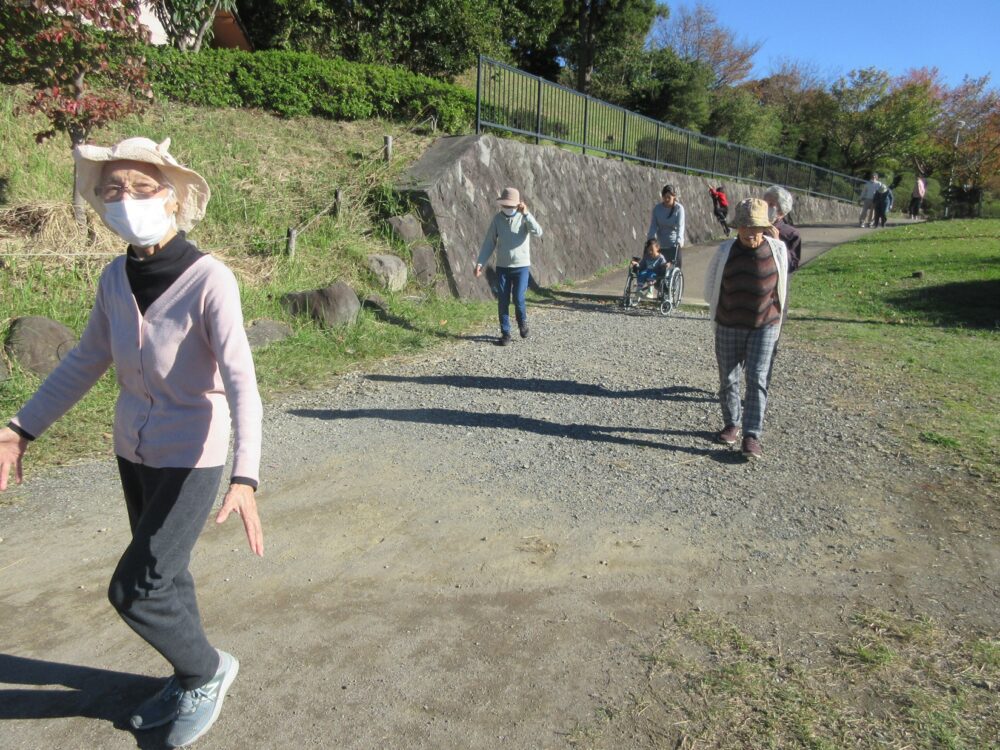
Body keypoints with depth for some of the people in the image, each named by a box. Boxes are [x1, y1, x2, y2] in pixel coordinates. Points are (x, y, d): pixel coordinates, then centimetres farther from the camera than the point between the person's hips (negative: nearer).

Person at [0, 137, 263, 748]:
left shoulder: (209, 279, -22)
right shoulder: (116, 278, -3)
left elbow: (241, 381, -28)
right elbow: (87, 362, 9)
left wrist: (246, 478, -38)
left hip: (192, 458, -6)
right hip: (134, 450, 6)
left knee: (134, 589, -2)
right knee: (165, 575, 19)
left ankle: (208, 670, 26)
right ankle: (191, 681, 42)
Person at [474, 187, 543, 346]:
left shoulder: (524, 217, -5)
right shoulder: (497, 218, 1)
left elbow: (538, 232, -23)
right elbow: (489, 243, 3)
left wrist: (525, 214, -29)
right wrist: (480, 263, -5)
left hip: (521, 266, -2)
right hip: (502, 267, 2)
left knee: (518, 299, -9)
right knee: (503, 301, 2)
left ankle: (522, 322, 22)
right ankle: (505, 333, 14)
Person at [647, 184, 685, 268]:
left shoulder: (679, 208, -8)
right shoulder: (657, 208, 0)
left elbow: (680, 226, -18)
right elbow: (653, 225, -5)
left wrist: (679, 240, -34)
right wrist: (650, 240, -19)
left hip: (674, 245, -3)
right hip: (660, 244, 3)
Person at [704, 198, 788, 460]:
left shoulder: (777, 249, -6)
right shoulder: (725, 252, -8)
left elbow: (780, 287, 10)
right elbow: (711, 286, 8)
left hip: (764, 326, -1)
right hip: (729, 327, 1)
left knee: (756, 380, -6)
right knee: (728, 379, 9)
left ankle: (752, 436, -2)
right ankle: (732, 424, 28)